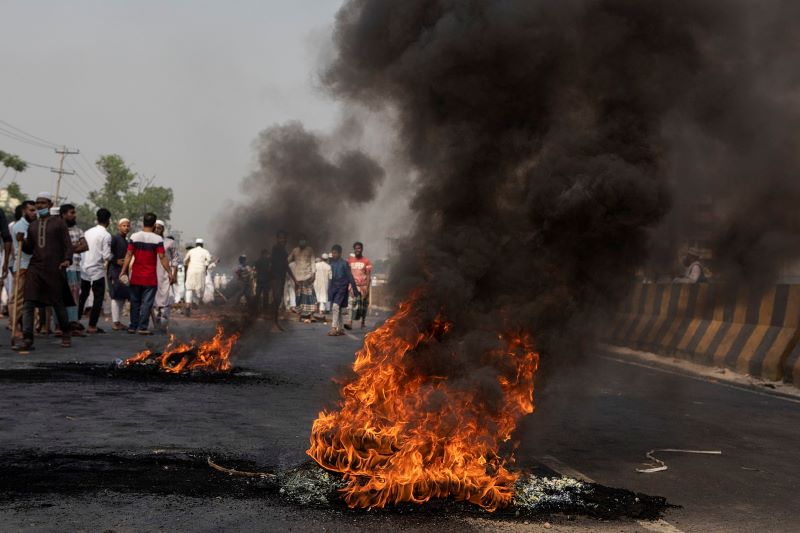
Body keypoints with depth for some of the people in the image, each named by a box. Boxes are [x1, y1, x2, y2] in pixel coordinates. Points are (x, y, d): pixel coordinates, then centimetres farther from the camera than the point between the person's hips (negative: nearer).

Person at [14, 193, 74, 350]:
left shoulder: (58, 222, 5)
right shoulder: (32, 226, 18)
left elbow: (68, 244, 0)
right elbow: (29, 249, 21)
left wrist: (67, 259, -17)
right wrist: (22, 241, 1)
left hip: (54, 268, -4)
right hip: (35, 267, 4)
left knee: (58, 304, 4)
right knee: (28, 304, -9)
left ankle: (66, 335, 22)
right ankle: (27, 339, -11)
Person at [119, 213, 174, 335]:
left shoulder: (134, 237, 0)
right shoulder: (157, 239, -7)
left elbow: (129, 255, -3)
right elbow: (162, 257, -11)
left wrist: (123, 271, 0)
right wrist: (170, 272, -7)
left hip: (136, 277, 3)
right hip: (150, 278, -3)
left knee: (135, 302, 12)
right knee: (147, 303, 0)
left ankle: (133, 326, 15)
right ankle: (142, 327, -4)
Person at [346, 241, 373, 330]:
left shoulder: (366, 261, 1)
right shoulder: (350, 260, 9)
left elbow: (368, 275, -2)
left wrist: (367, 288, -10)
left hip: (363, 286, -1)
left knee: (363, 305, 6)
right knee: (353, 303, -11)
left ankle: (363, 322, 21)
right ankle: (350, 322, -19)